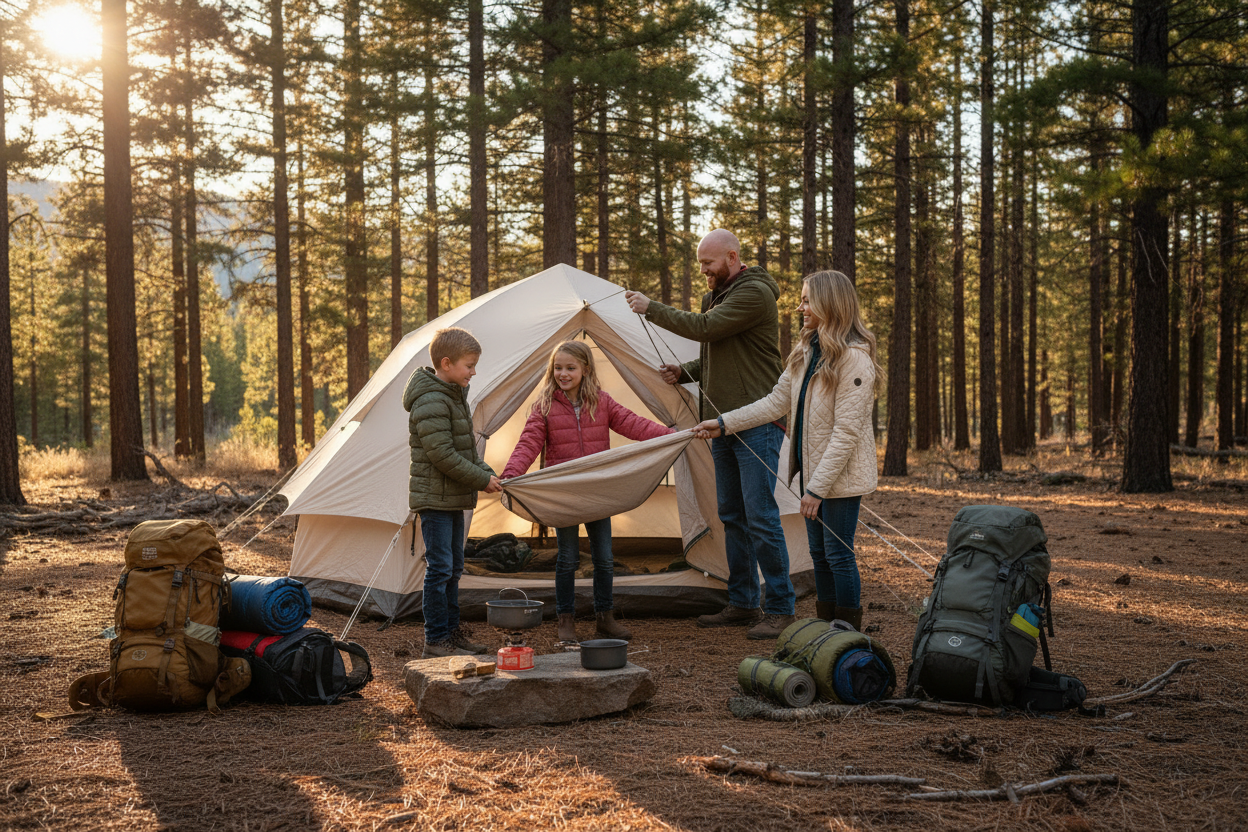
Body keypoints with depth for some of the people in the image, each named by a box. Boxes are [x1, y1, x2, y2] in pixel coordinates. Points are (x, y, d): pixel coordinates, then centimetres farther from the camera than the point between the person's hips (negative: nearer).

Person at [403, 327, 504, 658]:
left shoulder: (455, 395, 13)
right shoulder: (431, 403, -20)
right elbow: (442, 455, -23)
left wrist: (487, 474, 6)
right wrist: (482, 480, -16)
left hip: (453, 498, 10)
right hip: (435, 497, -10)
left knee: (453, 567, 15)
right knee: (439, 568, -6)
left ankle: (452, 630, 24)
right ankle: (436, 640, 1)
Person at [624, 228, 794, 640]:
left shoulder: (754, 293, -13)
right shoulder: (718, 295, 18)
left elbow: (703, 328, -22)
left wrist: (651, 308, -13)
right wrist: (683, 372, 7)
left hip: (756, 425, -10)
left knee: (760, 517, -9)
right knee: (732, 517, 12)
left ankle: (780, 609, -3)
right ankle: (742, 604, 20)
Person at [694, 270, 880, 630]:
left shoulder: (855, 358, -19)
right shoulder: (807, 351, 9)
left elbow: (846, 431, -21)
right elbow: (777, 401, 15)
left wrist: (817, 488, -21)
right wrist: (724, 423, 10)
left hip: (841, 475, -9)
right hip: (813, 469, 9)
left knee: (838, 553, -4)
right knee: (819, 553, 14)